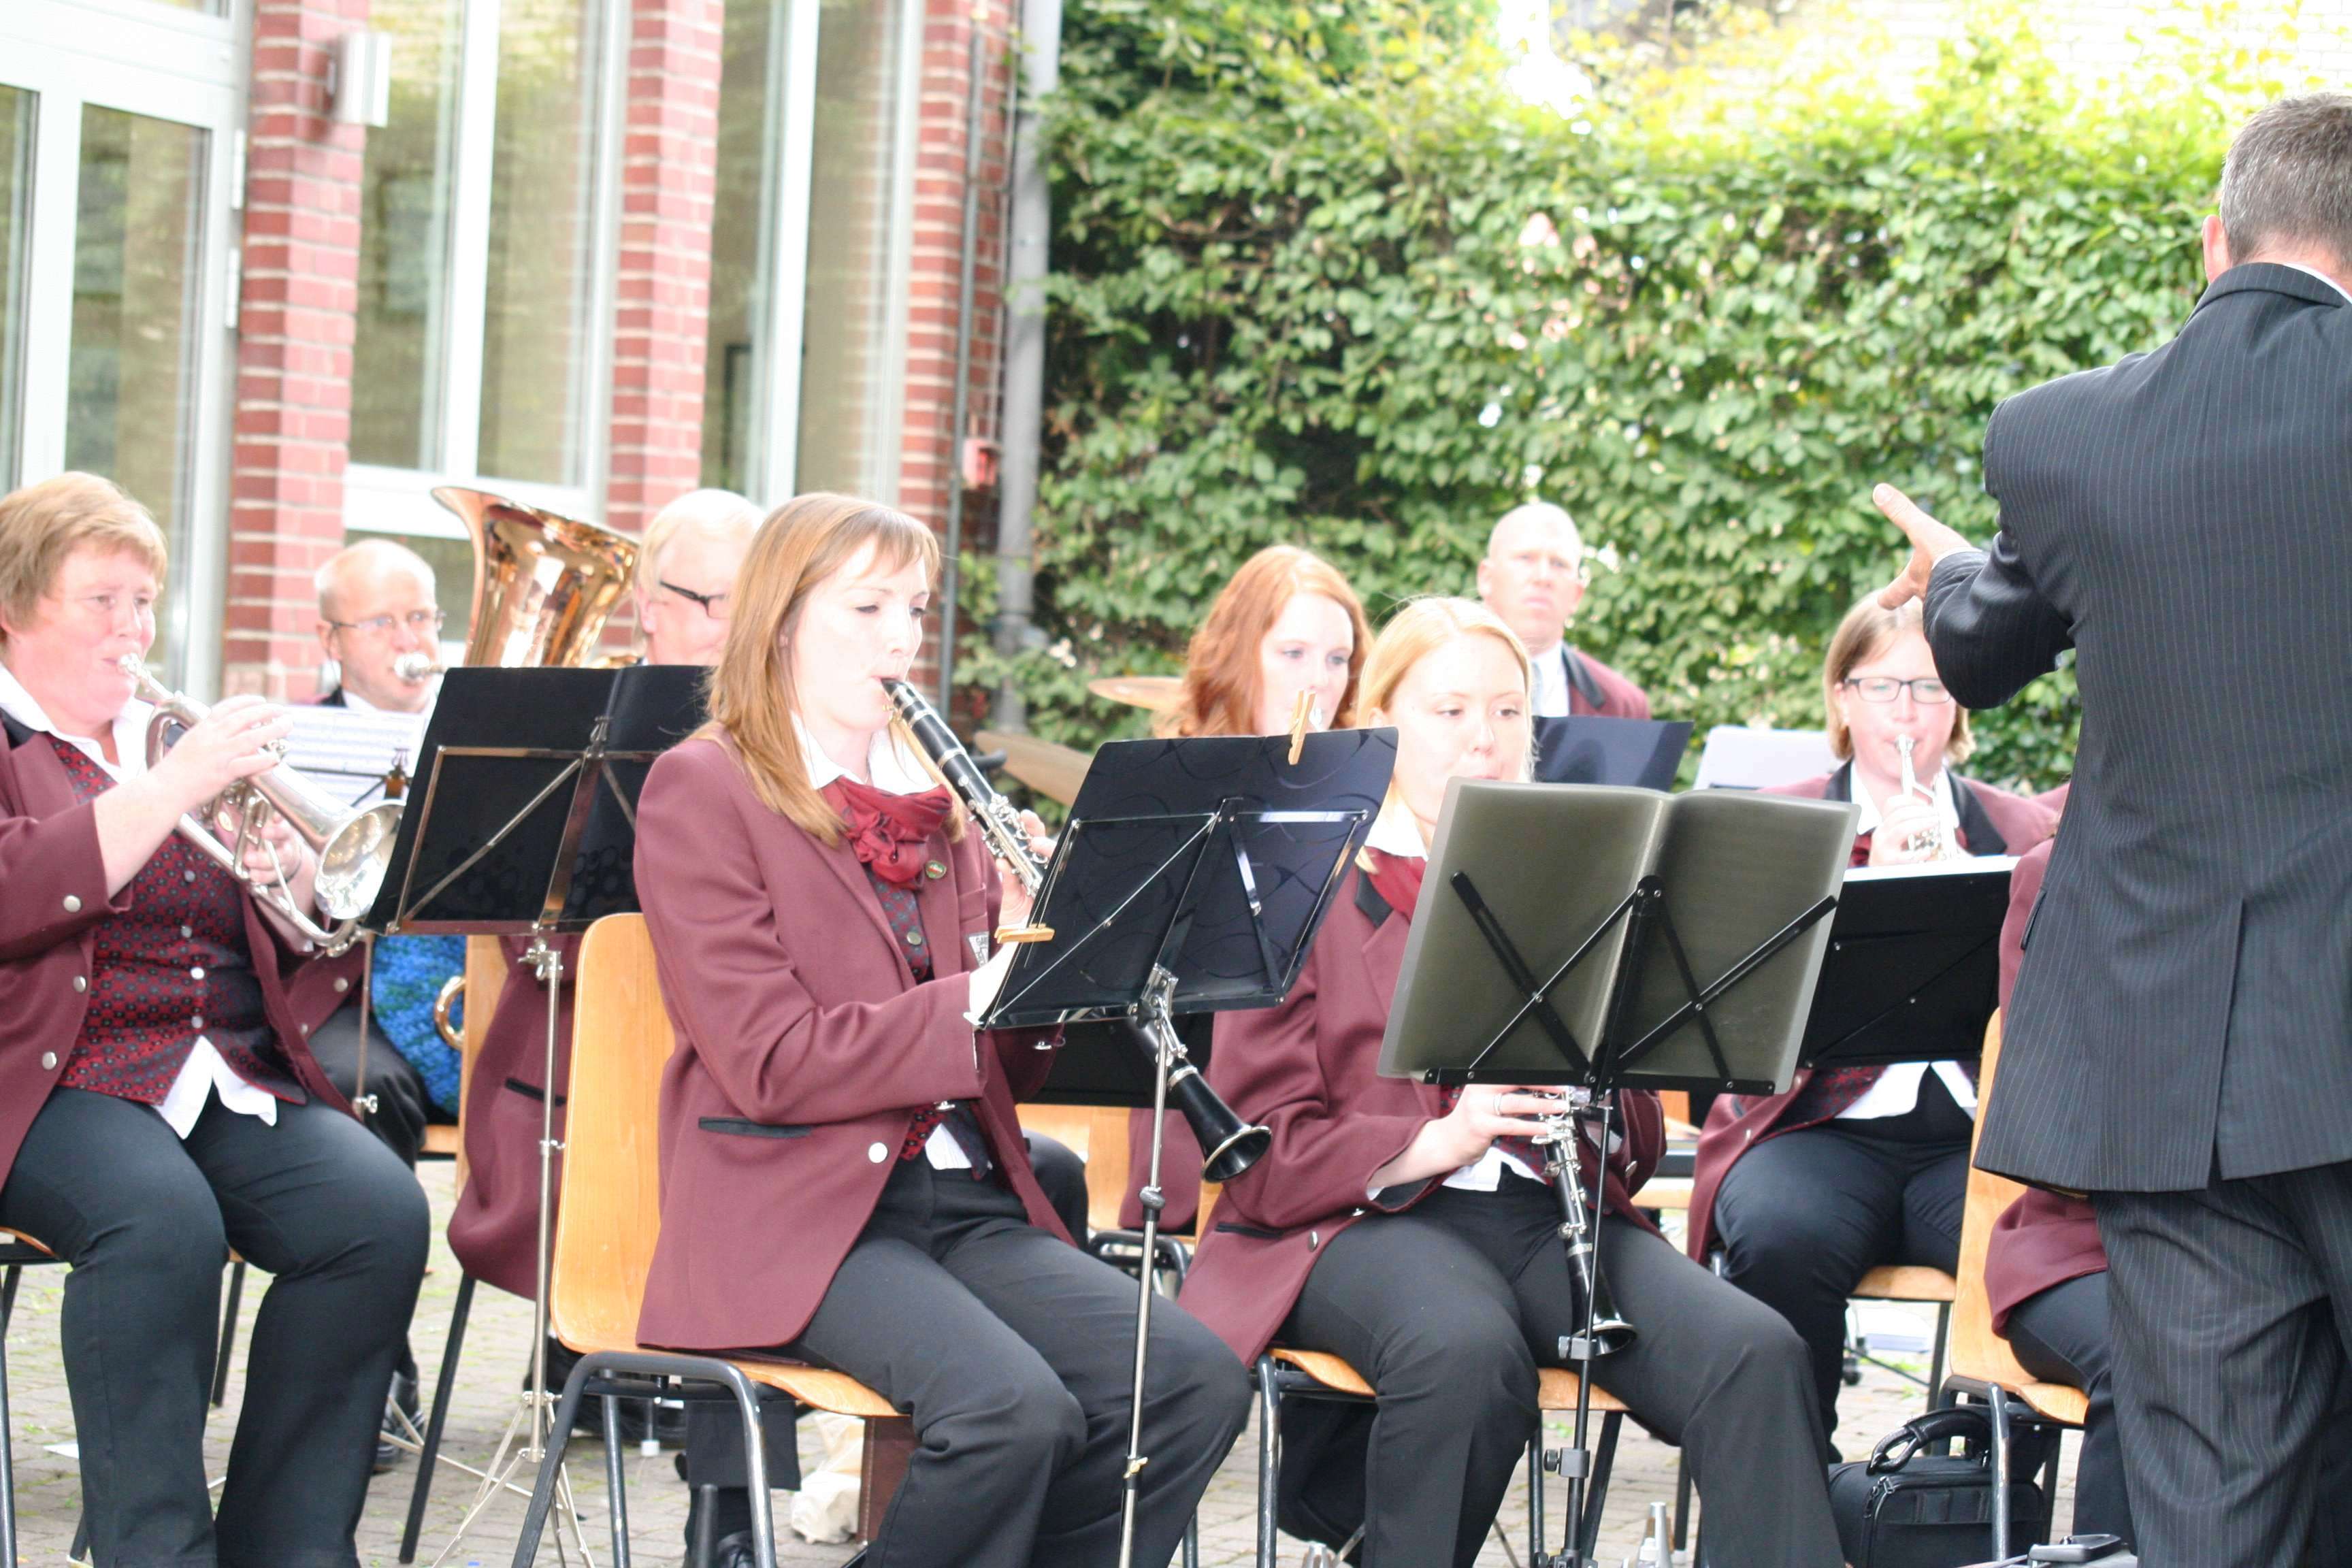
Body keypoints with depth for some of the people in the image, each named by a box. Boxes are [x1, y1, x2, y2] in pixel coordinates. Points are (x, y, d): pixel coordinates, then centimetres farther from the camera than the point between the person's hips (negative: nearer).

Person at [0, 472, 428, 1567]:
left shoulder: (179, 737, 24)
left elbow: (302, 951, 22)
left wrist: (301, 875, -1)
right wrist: (169, 789, -15)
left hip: (237, 1082, 5)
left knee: (380, 1211, -25)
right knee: (162, 1218, -37)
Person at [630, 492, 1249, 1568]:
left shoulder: (931, 796, 19)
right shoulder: (701, 791, -1)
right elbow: (768, 1063, -13)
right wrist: (973, 1001, -19)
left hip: (968, 1200, 6)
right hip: (800, 1214, -6)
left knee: (1196, 1380, -18)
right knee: (1014, 1406, -32)